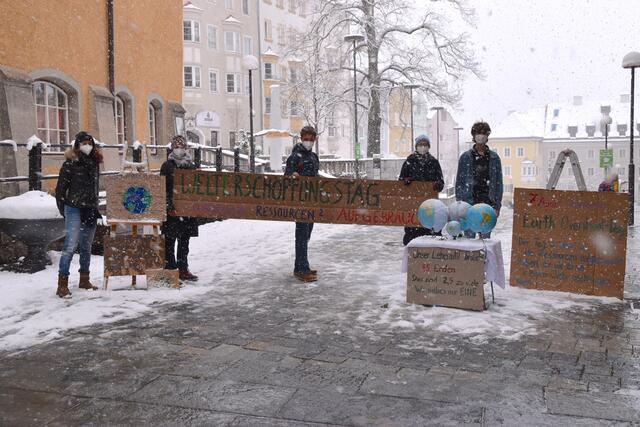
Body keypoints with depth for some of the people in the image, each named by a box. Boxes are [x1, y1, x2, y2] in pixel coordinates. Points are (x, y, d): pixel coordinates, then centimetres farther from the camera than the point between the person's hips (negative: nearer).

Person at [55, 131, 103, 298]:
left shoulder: (94, 163, 12)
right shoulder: (70, 164, -4)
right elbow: (60, 189, -2)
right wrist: (64, 211, -2)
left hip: (90, 211, 6)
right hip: (74, 210, -6)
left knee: (86, 247, 12)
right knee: (71, 245, -12)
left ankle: (84, 280, 24)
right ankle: (62, 285, -9)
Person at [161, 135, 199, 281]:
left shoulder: (191, 166, 12)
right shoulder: (167, 166, -2)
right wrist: (169, 207, -17)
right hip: (172, 211, -5)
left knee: (184, 242, 11)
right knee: (170, 241, 0)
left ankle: (183, 270, 19)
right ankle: (170, 270, 6)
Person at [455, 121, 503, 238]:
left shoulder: (494, 157, 7)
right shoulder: (465, 157, 4)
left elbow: (498, 182, 8)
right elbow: (459, 181, 5)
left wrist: (497, 206, 3)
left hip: (487, 202, 1)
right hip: (469, 202, -1)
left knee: (486, 237, 4)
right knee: (469, 237, 1)